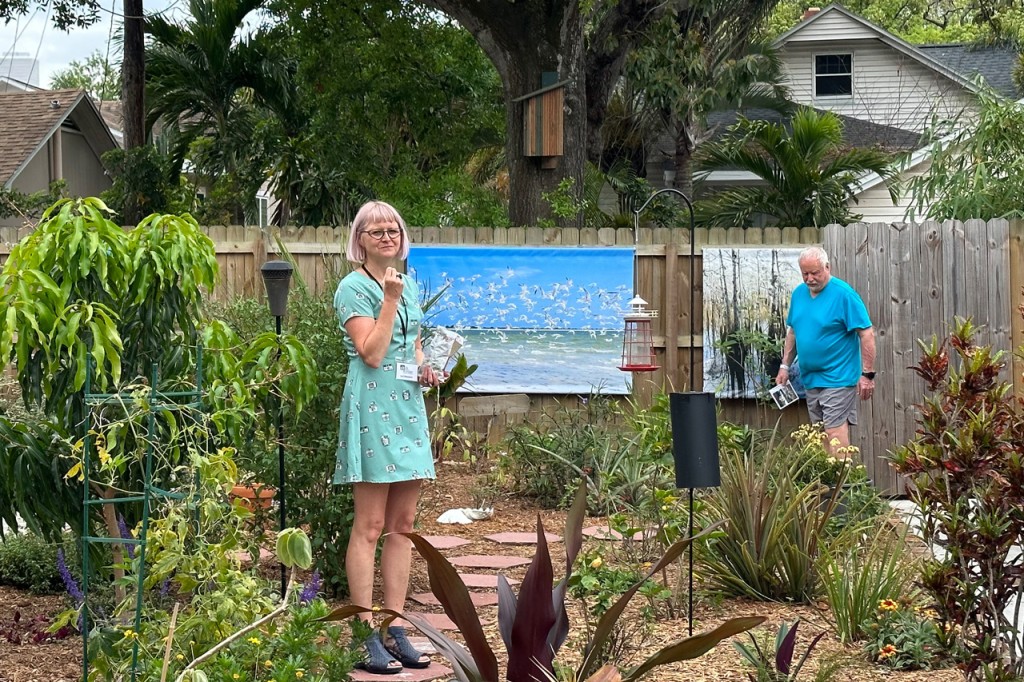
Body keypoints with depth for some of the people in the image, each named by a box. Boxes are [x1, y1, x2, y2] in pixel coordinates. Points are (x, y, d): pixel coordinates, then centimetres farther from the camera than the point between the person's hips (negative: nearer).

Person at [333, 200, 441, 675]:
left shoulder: (408, 285, 16)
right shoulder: (354, 288, -6)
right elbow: (372, 353, -15)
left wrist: (425, 370, 6)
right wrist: (390, 300, -15)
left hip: (408, 407, 8)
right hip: (372, 408, -8)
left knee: (402, 526, 8)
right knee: (370, 526, -6)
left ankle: (395, 630, 12)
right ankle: (366, 638, -4)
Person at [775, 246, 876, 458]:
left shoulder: (843, 294, -13)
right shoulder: (799, 293, 9)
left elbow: (866, 333, -13)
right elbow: (792, 331, 20)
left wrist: (867, 374, -16)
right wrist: (785, 366, 15)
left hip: (838, 379, -7)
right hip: (810, 378, 7)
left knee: (835, 437, -13)